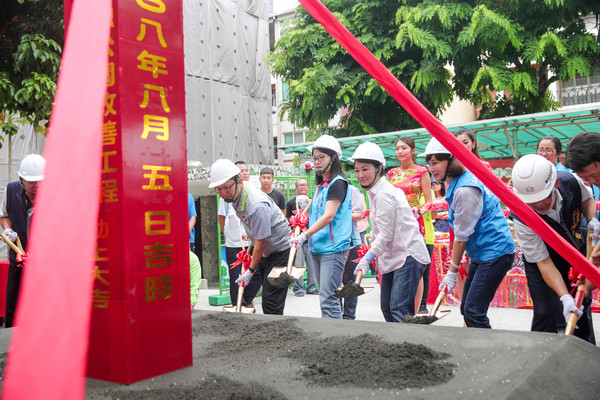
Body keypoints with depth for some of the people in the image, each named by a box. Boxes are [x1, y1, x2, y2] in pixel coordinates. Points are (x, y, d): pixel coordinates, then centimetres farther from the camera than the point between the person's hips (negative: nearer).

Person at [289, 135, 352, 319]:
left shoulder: (338, 183, -9)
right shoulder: (320, 185, 18)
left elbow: (328, 216, -19)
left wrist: (304, 236, -23)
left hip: (333, 249, -9)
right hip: (317, 248, 9)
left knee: (328, 299, -13)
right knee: (326, 296, 12)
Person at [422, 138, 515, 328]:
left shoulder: (465, 190, -21)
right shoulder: (456, 185, 10)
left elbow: (462, 236, -17)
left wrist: (452, 272, -10)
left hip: (495, 253, -10)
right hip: (481, 253, 10)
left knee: (473, 312, -11)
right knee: (466, 308, 14)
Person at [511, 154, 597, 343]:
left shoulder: (570, 181, -26)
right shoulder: (521, 217, -35)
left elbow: (587, 199, 2)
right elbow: (543, 262, -30)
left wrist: (592, 219, -18)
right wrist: (565, 297, -39)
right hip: (543, 263, -4)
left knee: (583, 308, 14)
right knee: (546, 315, -10)